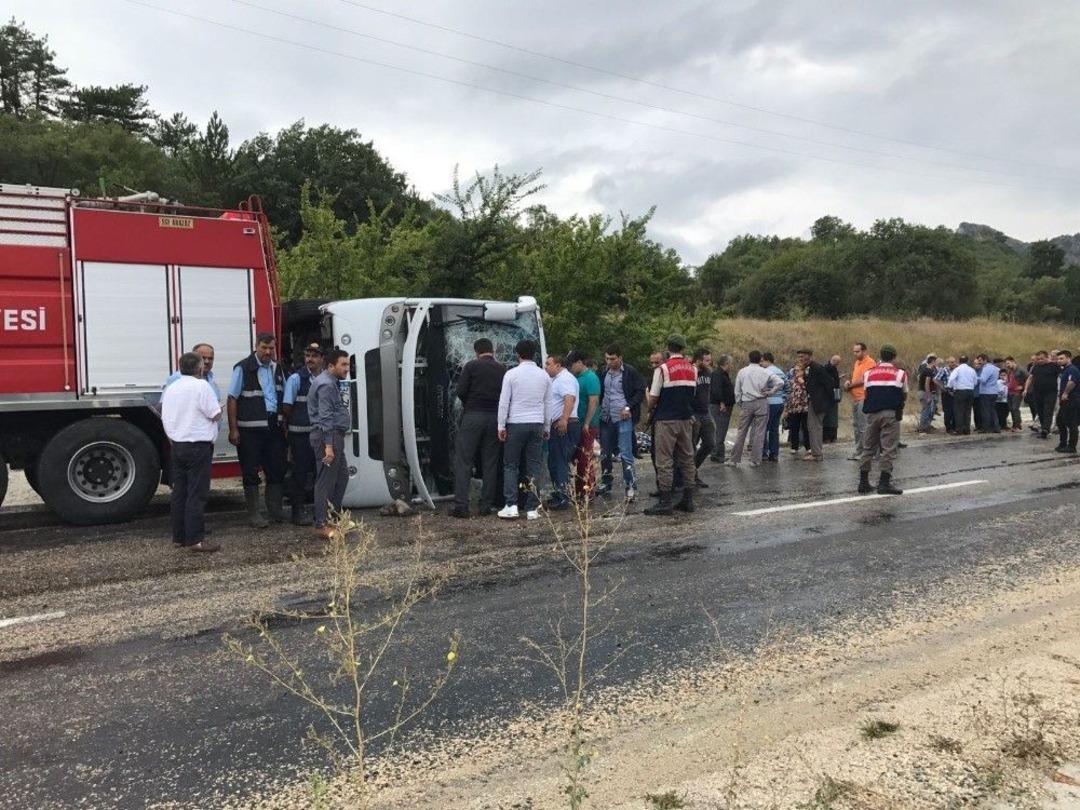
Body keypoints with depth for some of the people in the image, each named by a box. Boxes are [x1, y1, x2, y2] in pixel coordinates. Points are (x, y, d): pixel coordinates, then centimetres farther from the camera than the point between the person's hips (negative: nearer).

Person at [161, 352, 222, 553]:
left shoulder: (170, 388, 11)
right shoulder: (201, 386, -12)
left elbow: (165, 418, 16)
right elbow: (216, 415, -12)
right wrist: (218, 408, 10)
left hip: (176, 446, 8)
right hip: (198, 446, -7)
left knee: (179, 492, 11)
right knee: (196, 494, -6)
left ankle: (179, 537, 17)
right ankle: (195, 540, -6)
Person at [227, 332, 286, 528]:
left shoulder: (277, 368, 12)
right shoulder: (243, 368, -6)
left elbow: (284, 398, 18)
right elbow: (232, 399, -7)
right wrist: (233, 429, -11)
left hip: (274, 427, 6)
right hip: (250, 429, -6)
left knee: (276, 471, 11)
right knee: (251, 473, 3)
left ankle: (275, 510, 22)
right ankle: (254, 514, 11)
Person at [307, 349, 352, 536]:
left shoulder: (332, 382, 18)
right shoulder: (326, 385, -15)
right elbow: (325, 417, -21)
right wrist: (328, 445, -24)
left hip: (335, 436, 11)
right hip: (328, 436, -11)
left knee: (342, 475, 16)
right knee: (326, 481, -6)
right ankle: (321, 524, -1)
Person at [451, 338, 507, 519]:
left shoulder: (471, 366, -2)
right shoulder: (503, 369, 7)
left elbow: (461, 391, -7)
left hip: (472, 416, -3)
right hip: (494, 417, 3)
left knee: (463, 461, 0)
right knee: (490, 463, 9)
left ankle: (461, 505, -5)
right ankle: (486, 506, 9)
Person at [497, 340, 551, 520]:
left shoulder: (511, 374, -5)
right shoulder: (544, 375, 6)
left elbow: (504, 402, -6)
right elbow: (547, 403, 10)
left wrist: (501, 426, -1)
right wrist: (546, 427, 18)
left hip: (516, 424, -3)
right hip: (537, 424, 3)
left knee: (511, 466, 6)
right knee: (533, 466, 6)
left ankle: (511, 506, -2)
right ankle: (532, 508, 6)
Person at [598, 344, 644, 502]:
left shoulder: (630, 372, -8)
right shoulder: (605, 373, 10)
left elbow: (641, 392, -8)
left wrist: (628, 407, -16)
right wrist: (600, 407, 8)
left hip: (624, 418, -6)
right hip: (606, 418, 6)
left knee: (625, 454, -7)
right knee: (605, 454, 14)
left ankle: (630, 488, -1)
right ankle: (605, 485, 26)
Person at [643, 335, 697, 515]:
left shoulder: (663, 369, -11)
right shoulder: (693, 369, 7)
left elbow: (652, 399, -10)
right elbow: (693, 393, 12)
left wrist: (653, 405, 11)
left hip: (667, 420, -6)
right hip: (687, 419, 6)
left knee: (664, 460, -2)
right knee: (687, 458, 11)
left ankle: (664, 502, -2)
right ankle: (688, 500, 16)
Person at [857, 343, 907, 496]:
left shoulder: (869, 373, 9)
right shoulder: (900, 374, 3)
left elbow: (865, 395, 10)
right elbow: (904, 395, 9)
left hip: (872, 414, 3)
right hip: (890, 414, -3)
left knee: (868, 448, 11)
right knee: (889, 449, -1)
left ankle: (863, 482, 14)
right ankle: (884, 483, -5)